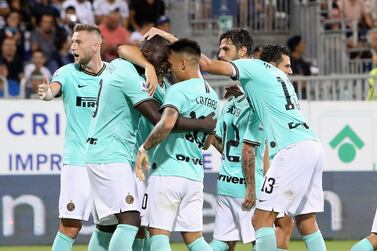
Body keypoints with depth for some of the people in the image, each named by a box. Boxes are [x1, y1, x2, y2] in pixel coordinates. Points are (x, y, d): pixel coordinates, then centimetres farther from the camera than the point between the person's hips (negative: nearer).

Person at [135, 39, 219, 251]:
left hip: (168, 171, -7)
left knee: (159, 234, -4)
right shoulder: (212, 96, 14)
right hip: (196, 175, 7)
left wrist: (144, 148, -19)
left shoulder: (178, 90, -11)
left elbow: (167, 123, -29)